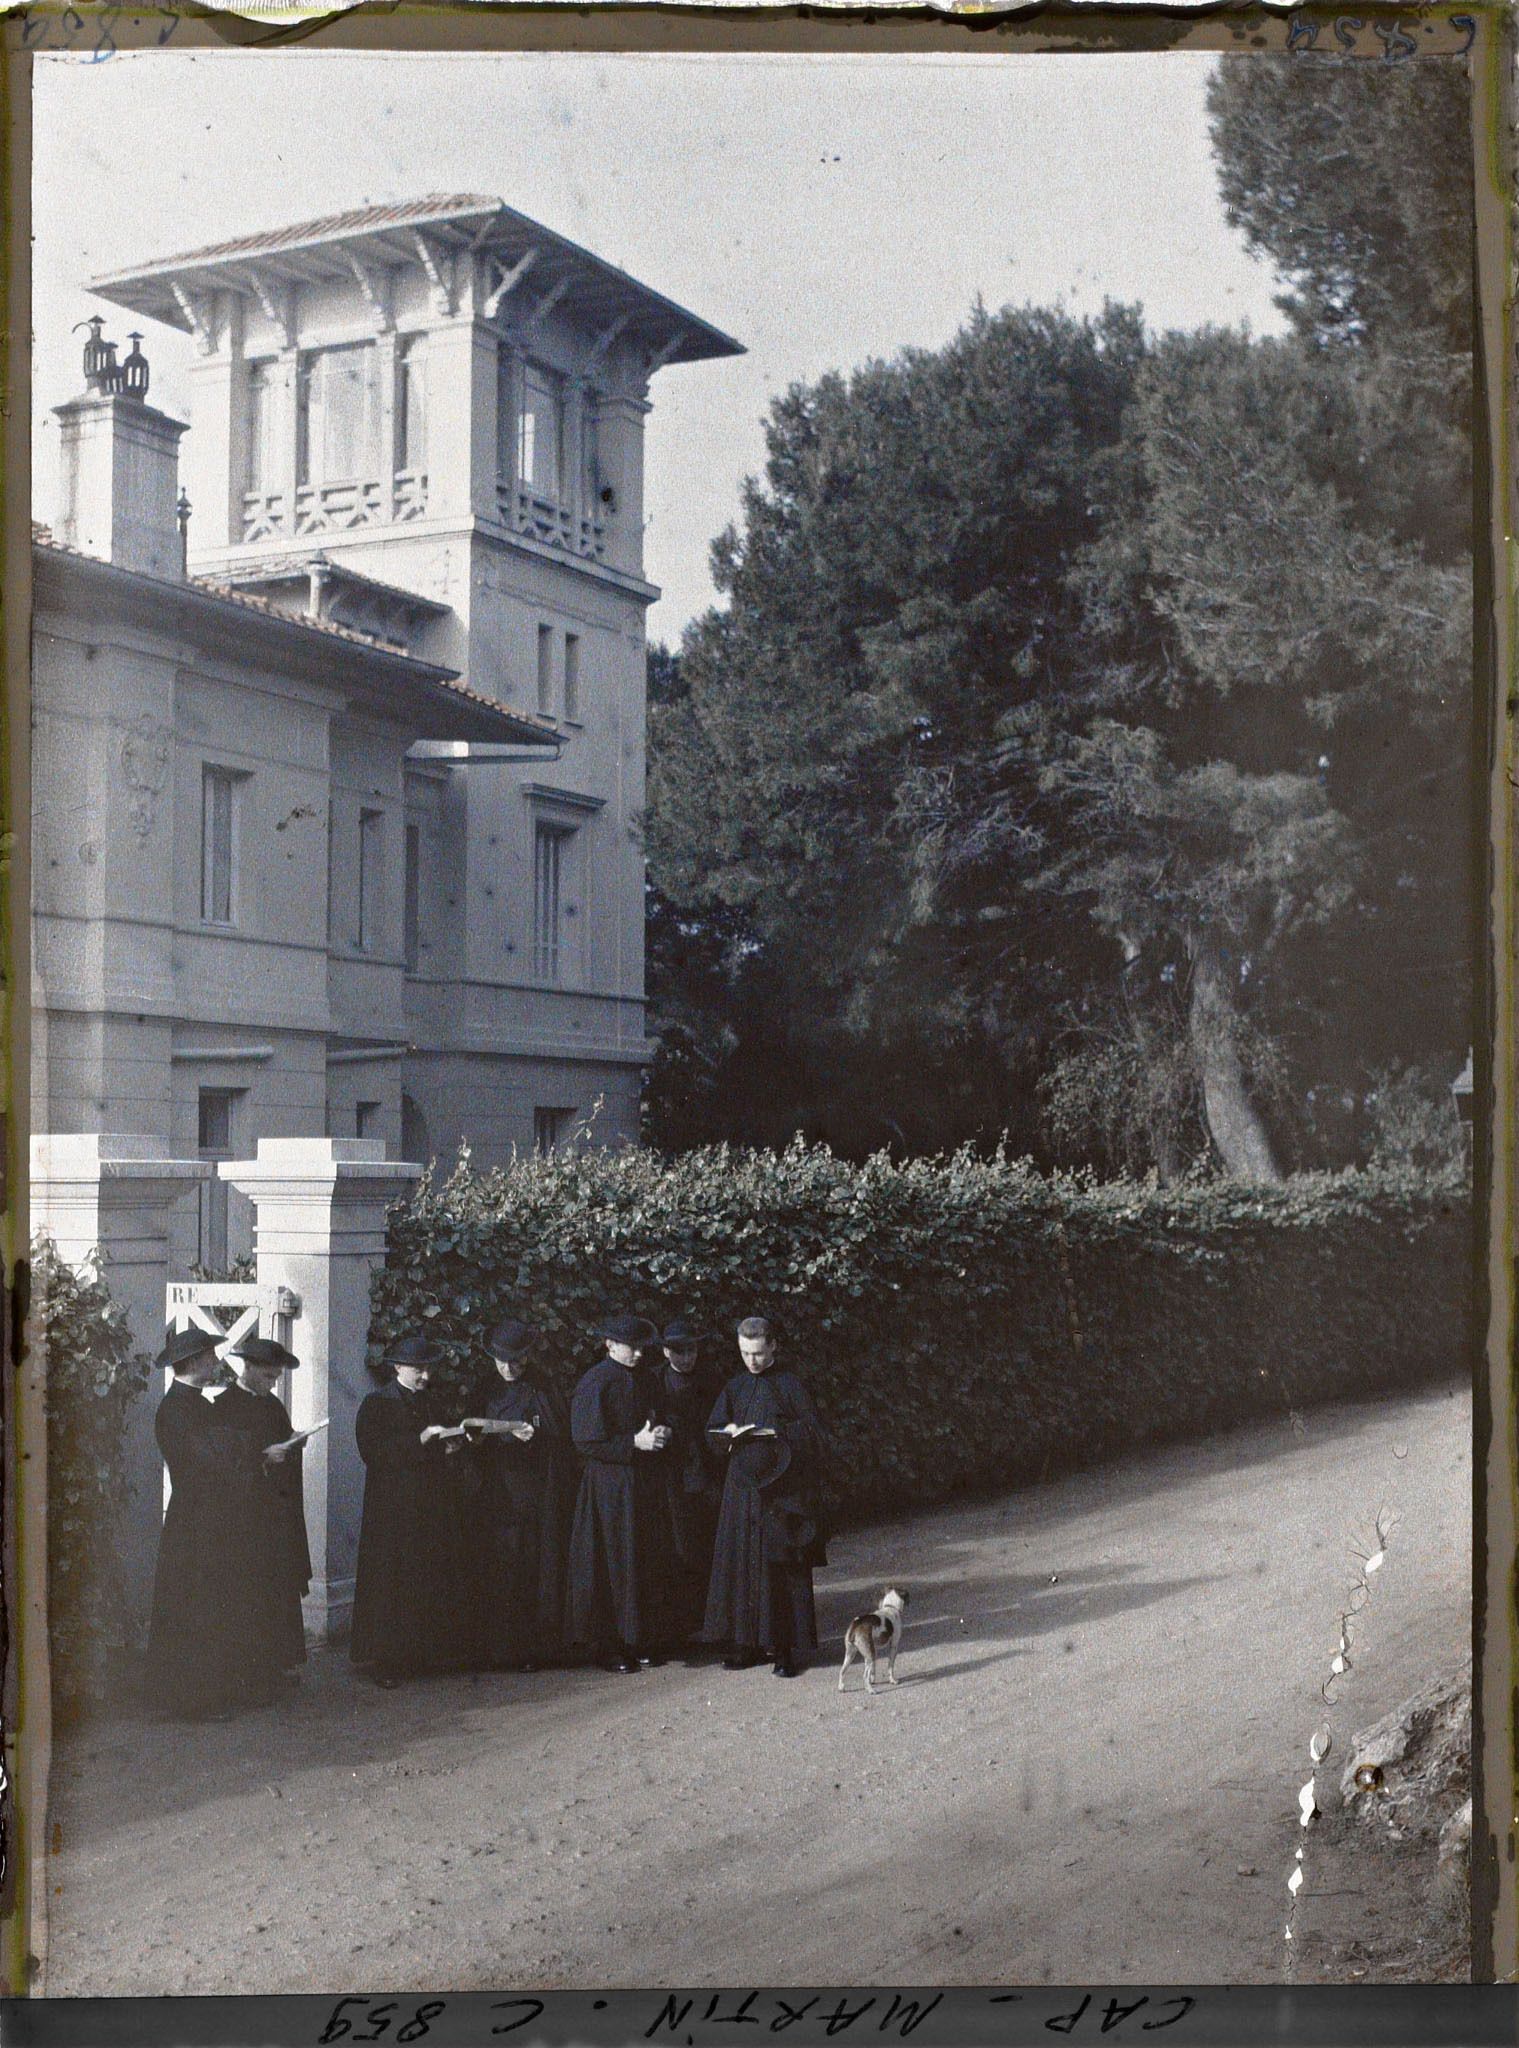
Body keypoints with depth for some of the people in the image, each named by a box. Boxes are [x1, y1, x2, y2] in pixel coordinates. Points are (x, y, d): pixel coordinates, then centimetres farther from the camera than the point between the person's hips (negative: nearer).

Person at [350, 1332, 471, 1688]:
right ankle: (386, 1661, -3)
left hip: (436, 1506, 6)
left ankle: (428, 1652, 7)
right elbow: (372, 1451, -13)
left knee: (434, 1581, 2)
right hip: (393, 1508, -5)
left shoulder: (436, 1403, 15)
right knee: (392, 1583, -6)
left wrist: (451, 1447, -2)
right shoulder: (376, 1404, -2)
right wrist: (419, 1440, -19)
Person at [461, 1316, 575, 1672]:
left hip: (534, 1494, -3)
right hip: (496, 1494, 3)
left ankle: (532, 1648, 0)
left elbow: (558, 1441, -4)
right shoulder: (489, 1392, 12)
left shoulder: (543, 1392, 1)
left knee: (533, 1571, -5)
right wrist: (475, 1438, -6)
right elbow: (479, 1452, 15)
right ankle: (496, 1650, 4)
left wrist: (533, 1437, -21)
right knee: (496, 1571, -1)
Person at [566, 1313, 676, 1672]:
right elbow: (588, 1441, -15)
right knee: (613, 1565, -3)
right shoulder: (593, 1383, -12)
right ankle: (608, 1646, 4)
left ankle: (642, 1640, 15)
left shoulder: (640, 1380, 11)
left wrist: (660, 1432, 1)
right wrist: (634, 1442, -18)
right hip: (609, 1484, -7)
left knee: (649, 1561, 7)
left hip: (645, 1482, 7)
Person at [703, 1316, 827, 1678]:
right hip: (742, 1486, 5)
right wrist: (730, 1431, -9)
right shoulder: (736, 1386, 11)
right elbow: (712, 1431, 12)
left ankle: (788, 1648, 1)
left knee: (782, 1566, -4)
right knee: (741, 1563, 4)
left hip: (781, 1489, -5)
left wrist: (776, 1432, -18)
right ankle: (749, 1644, 12)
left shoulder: (788, 1384, -2)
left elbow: (813, 1429, -6)